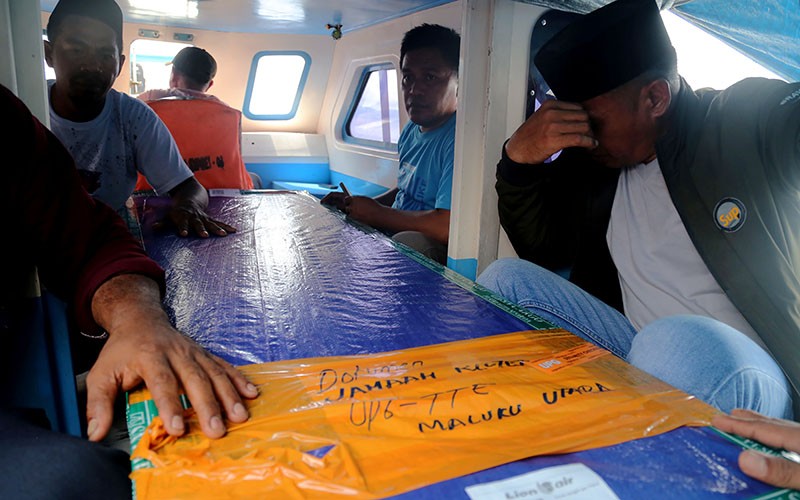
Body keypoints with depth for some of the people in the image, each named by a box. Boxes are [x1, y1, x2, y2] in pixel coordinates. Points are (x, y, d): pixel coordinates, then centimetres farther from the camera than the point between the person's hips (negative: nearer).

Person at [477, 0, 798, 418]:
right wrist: (519, 160, -8)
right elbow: (544, 250, 7)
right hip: (645, 353, 5)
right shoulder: (590, 158, 4)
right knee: (505, 279, -8)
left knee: (677, 341, -38)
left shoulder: (754, 121, -8)